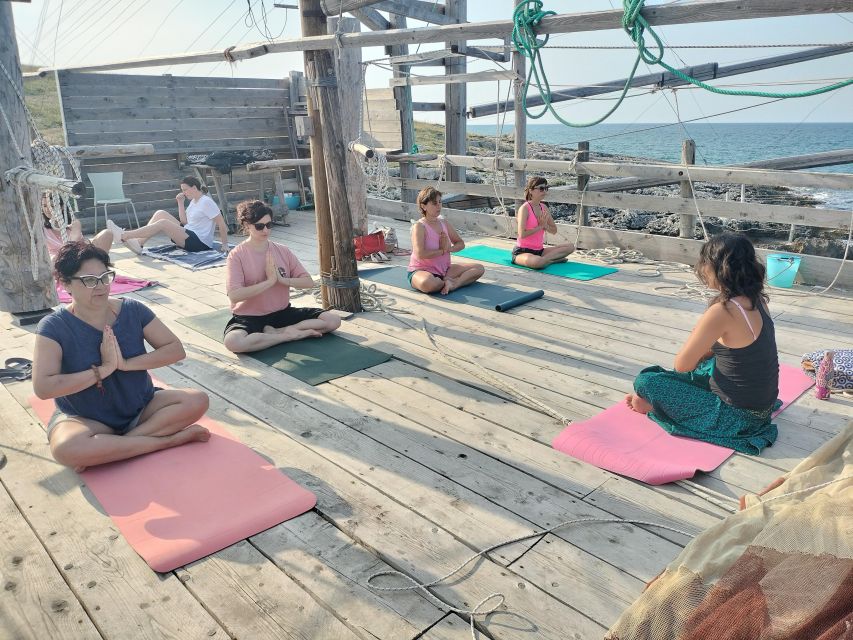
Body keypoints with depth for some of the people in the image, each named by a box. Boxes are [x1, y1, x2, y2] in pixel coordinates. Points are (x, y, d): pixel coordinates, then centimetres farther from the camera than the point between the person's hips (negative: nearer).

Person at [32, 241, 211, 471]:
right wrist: (103, 369, -23)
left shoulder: (132, 310, -5)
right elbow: (43, 387, -23)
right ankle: (168, 439, -24)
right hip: (84, 419, -3)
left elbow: (176, 350, -7)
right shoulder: (54, 327, -13)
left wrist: (126, 363, -18)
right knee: (66, 448, -37)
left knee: (197, 401, -20)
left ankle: (105, 449, -21)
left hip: (141, 407, 4)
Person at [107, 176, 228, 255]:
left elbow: (222, 225, -18)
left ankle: (123, 236, -17)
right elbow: (184, 222, 12)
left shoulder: (206, 202, -14)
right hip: (188, 236, 10)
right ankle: (138, 243, -5)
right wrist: (180, 203, 4)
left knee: (163, 223, -22)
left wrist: (224, 245, -18)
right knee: (160, 213, 1)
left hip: (199, 242, -10)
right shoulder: (194, 201, 15)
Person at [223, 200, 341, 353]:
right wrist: (270, 281, -20)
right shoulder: (237, 255, -9)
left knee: (333, 320, -12)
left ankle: (276, 332, -15)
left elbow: (309, 282, 1)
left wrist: (282, 279, -16)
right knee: (233, 342, -39)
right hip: (250, 317, -4)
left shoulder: (282, 251, 3)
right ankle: (289, 335, -20)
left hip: (283, 312, 4)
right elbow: (234, 295, -21)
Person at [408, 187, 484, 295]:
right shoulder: (419, 227, -13)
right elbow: (420, 254, -25)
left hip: (444, 270, 7)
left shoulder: (444, 223, 7)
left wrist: (449, 248, -8)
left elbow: (461, 243, 16)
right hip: (421, 271, -7)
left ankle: (453, 285, -23)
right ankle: (449, 282, -13)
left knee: (479, 268, -4)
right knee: (427, 283, -44)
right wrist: (442, 250, -12)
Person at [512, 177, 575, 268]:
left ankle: (545, 259, -15)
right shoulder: (524, 208, -12)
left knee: (570, 246, -5)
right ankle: (554, 259, -12)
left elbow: (554, 230, 14)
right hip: (522, 251, -7)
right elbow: (522, 234, -21)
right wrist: (540, 227, -12)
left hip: (539, 251, 8)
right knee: (538, 262, -41)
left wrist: (545, 226, -7)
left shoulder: (544, 208, 9)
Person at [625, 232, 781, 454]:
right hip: (762, 403, 8)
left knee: (646, 381, -7)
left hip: (738, 415, -8)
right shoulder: (756, 299, -2)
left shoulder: (722, 311, -28)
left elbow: (682, 365, -20)